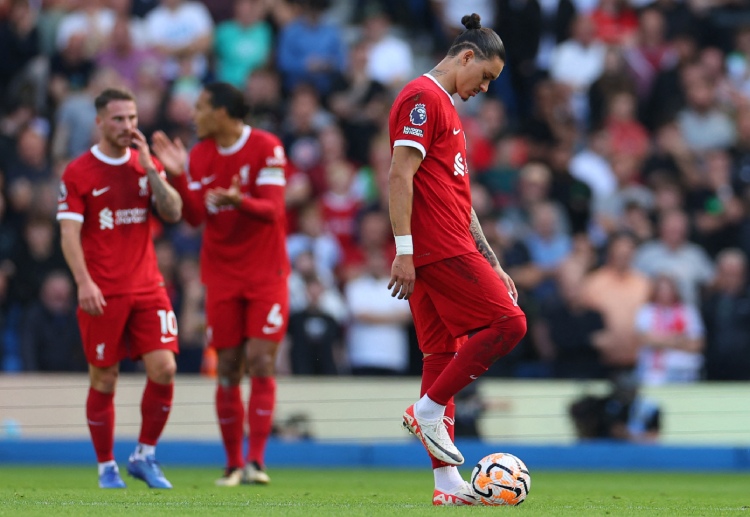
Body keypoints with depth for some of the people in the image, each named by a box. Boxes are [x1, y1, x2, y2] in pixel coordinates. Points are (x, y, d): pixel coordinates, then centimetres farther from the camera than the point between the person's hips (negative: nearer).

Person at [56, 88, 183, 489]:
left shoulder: (147, 165, 10)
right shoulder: (78, 173, -3)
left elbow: (173, 214, 0)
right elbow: (69, 233, -7)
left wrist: (150, 168, -9)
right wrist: (84, 282, -19)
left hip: (147, 287, 3)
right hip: (102, 292, -3)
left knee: (163, 368, -8)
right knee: (104, 380, 1)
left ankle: (144, 456, 8)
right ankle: (106, 467, 13)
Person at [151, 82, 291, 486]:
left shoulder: (266, 148, -8)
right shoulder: (200, 156, 6)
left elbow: (272, 209, -14)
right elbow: (194, 217, -1)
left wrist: (239, 200, -33)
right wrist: (177, 176, -15)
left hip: (266, 273, -4)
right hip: (222, 276, 4)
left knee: (261, 362, -11)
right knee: (228, 369, 2)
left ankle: (256, 462, -12)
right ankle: (233, 464, 8)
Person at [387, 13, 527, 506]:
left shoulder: (445, 107, 24)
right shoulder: (423, 97, -7)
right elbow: (400, 176, -16)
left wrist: (491, 263, 24)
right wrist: (404, 251, -21)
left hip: (450, 250, 10)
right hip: (438, 249, -10)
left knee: (443, 352, 6)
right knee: (508, 322, -12)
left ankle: (446, 483, 5)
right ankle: (428, 411, -8)